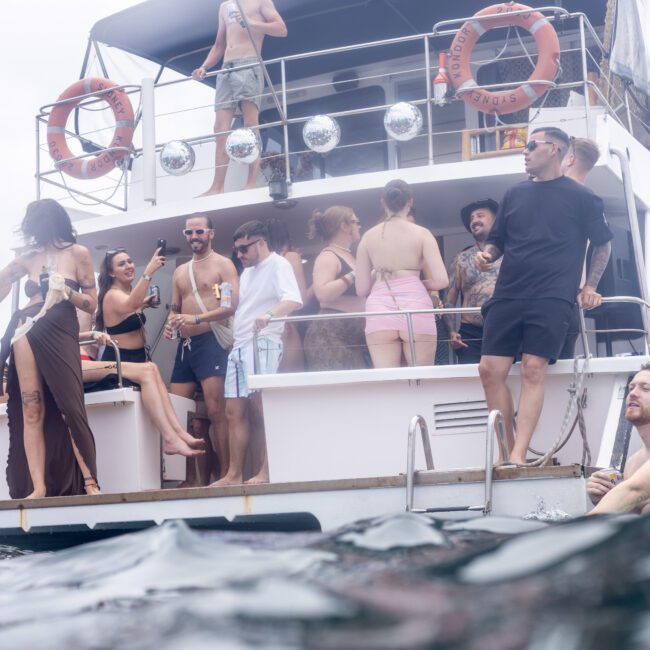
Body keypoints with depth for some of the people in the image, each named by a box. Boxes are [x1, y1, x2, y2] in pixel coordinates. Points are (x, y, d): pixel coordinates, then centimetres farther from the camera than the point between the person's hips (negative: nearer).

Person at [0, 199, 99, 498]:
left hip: (61, 333, -3)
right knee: (31, 411, -5)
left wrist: (66, 292, -8)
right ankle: (38, 487, -8)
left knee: (69, 407, -11)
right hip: (27, 332, 3)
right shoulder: (29, 257, 16)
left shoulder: (78, 253, 7)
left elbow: (91, 304, 4)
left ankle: (90, 483, -10)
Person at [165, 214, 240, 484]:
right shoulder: (180, 272, 21)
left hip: (211, 342, -7)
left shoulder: (223, 265, 1)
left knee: (215, 412, -13)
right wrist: (170, 324, 0)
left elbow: (232, 305, -11)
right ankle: (196, 479, 8)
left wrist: (196, 319, -20)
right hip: (184, 345, 7)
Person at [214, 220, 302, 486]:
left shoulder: (277, 265, -4)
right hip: (240, 345, 9)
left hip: (262, 343, -9)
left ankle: (266, 472, -13)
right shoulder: (247, 272, 23)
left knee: (262, 408, -14)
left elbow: (294, 300, -20)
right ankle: (234, 474, 9)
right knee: (235, 411, 6)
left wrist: (269, 315, -36)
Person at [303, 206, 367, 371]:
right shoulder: (328, 257, -6)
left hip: (353, 335, 9)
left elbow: (362, 291, 30)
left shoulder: (350, 257, 21)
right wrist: (353, 276, -18)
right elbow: (323, 294, -23)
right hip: (331, 336, -9)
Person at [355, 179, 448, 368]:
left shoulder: (368, 236, 11)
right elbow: (441, 280, -3)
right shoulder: (421, 233, 6)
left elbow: (362, 289, 9)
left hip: (379, 311, 1)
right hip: (416, 308, -1)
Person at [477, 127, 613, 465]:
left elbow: (602, 245, 12)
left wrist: (590, 286, 2)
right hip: (508, 295, 4)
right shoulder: (515, 194, 17)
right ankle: (507, 449, 2)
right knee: (490, 369, -8)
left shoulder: (581, 197, 6)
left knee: (533, 370, -17)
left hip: (553, 298, -4)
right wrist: (486, 254, 1)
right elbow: (497, 240, 23)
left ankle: (518, 456, -20)